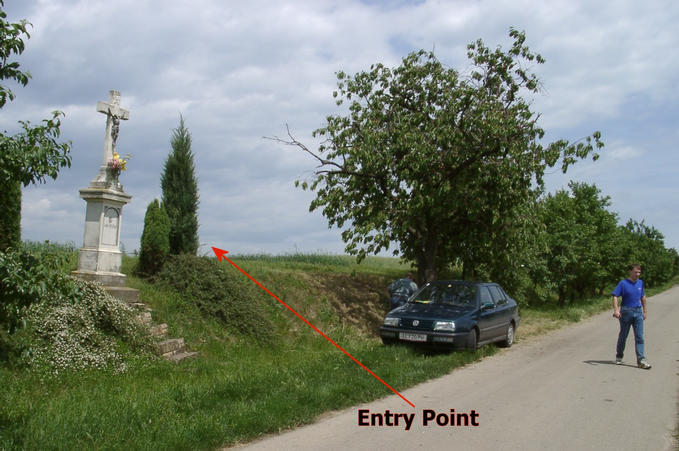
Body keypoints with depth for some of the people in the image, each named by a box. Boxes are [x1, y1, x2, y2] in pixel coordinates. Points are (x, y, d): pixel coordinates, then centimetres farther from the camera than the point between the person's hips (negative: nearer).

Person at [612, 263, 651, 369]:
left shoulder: (640, 283, 8)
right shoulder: (623, 283, -7)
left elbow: (643, 297, 19)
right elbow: (615, 296, -12)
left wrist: (644, 311, 20)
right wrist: (616, 310, -25)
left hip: (638, 312, 3)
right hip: (626, 312, -3)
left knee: (639, 337, -4)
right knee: (623, 336, 8)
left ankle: (641, 360, -5)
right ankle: (619, 357, 25)